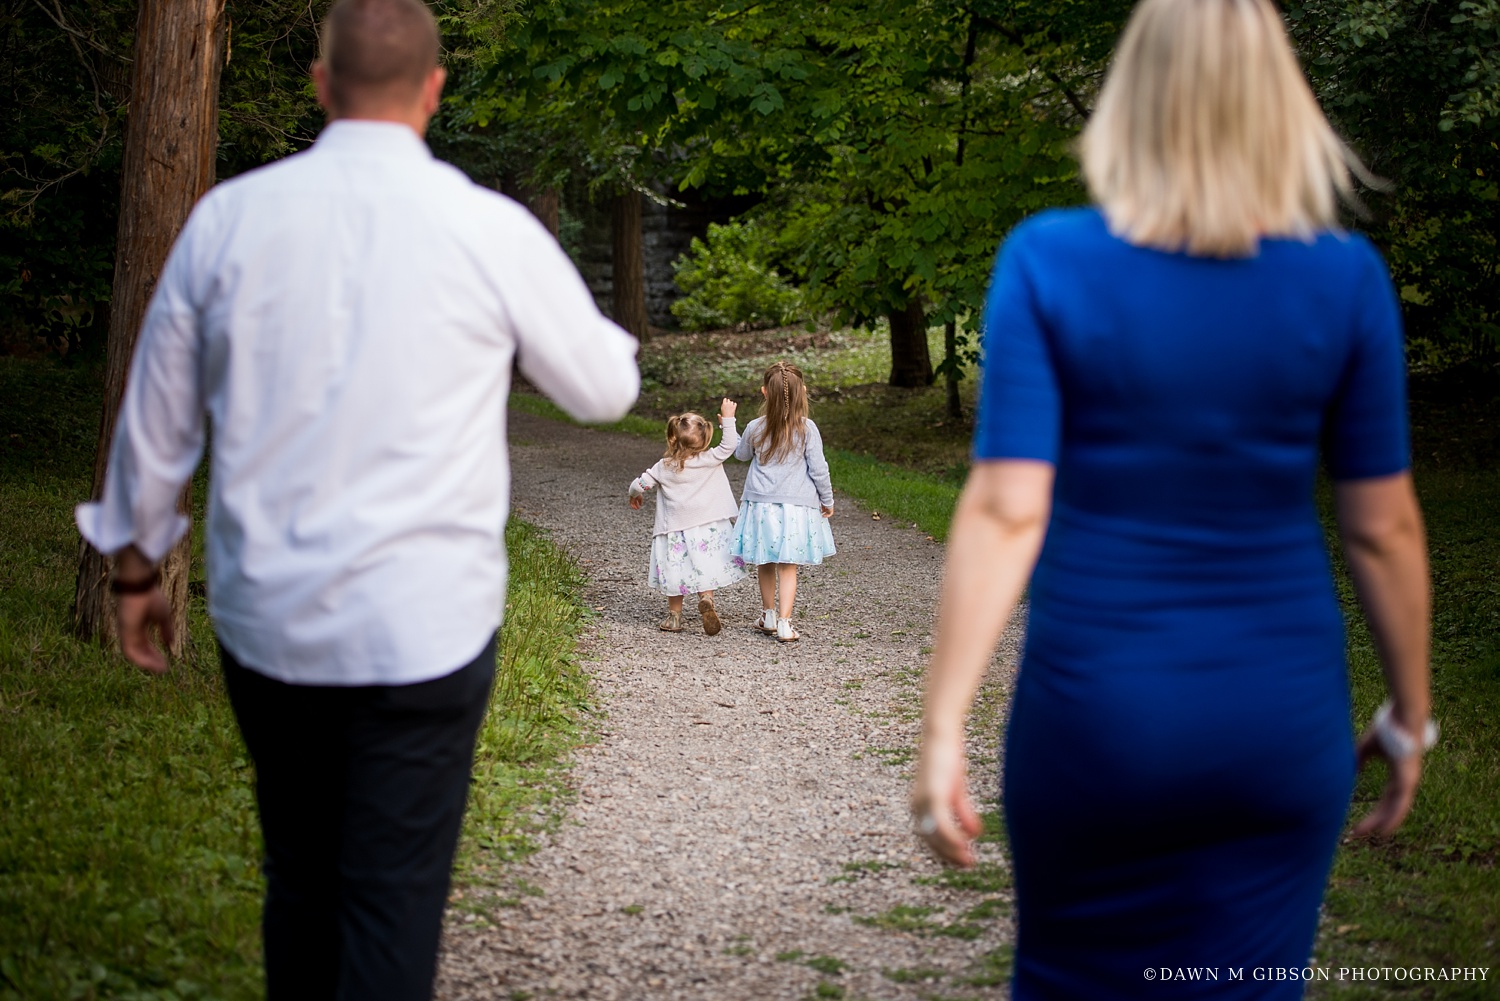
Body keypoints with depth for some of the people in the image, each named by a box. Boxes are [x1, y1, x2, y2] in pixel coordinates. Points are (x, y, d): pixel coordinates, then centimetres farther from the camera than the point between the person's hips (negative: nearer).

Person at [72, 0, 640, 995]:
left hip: (265, 623, 3)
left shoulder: (228, 217, 0)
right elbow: (607, 388, 7)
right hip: (425, 627, -3)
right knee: (394, 906, 2)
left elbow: (156, 420, 9)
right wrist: (564, 311, 28)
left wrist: (136, 569, 23)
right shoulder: (492, 230, -8)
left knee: (299, 879, 20)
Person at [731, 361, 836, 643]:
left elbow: (741, 455, 17)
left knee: (765, 562, 16)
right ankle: (784, 623, -4)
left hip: (761, 504, 2)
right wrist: (827, 501, 8)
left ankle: (768, 616, 28)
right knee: (788, 566, 2)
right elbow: (819, 469, -7)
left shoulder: (755, 429, -4)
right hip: (796, 506, -2)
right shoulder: (807, 429, -10)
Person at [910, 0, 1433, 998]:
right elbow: (1384, 526, 0)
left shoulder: (1049, 261, -8)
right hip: (1282, 722, 1)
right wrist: (1410, 715, 12)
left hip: (1097, 713, -1)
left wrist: (944, 726, -12)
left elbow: (1007, 509, -14)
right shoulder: (1346, 278, -5)